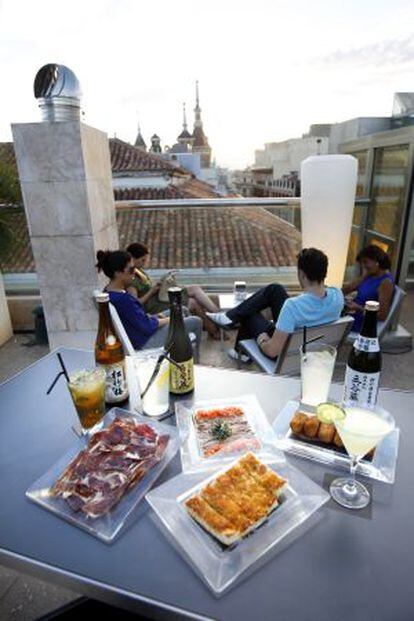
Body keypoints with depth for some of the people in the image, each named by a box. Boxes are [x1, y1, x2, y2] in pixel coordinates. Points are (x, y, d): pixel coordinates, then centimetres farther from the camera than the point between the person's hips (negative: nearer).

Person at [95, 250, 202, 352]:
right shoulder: (122, 299, -32)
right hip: (144, 342, -10)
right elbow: (148, 326, -25)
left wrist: (151, 316, 1)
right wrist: (168, 320, -9)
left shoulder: (110, 291, -1)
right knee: (196, 322, -2)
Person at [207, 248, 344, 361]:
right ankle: (231, 316, 18)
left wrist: (261, 340, -14)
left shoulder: (293, 305, -40)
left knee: (249, 314, 19)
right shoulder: (337, 295, -20)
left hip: (285, 353, -6)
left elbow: (272, 351, -35)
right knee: (275, 289, 6)